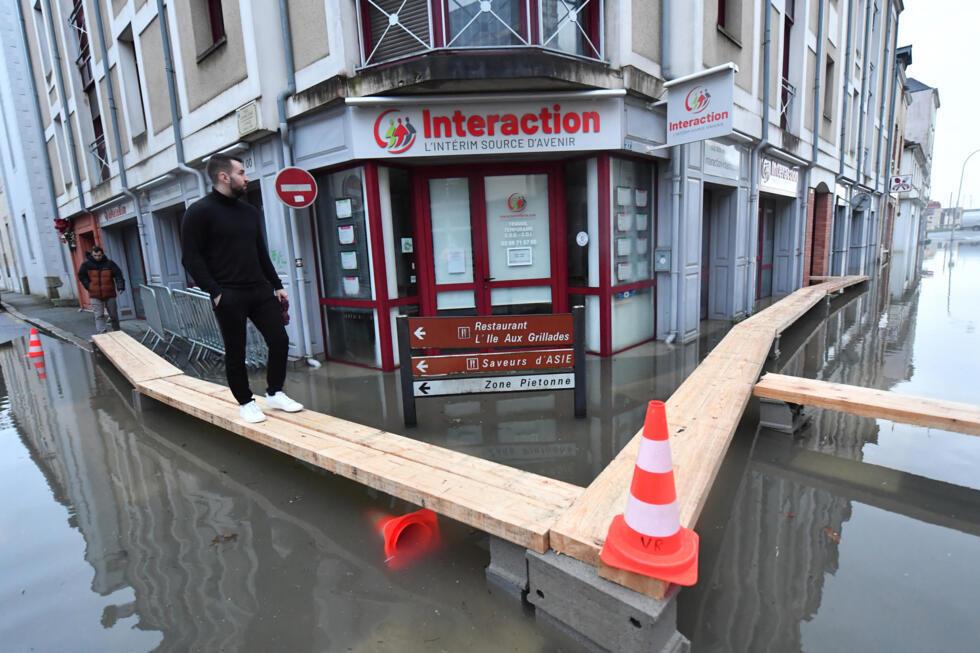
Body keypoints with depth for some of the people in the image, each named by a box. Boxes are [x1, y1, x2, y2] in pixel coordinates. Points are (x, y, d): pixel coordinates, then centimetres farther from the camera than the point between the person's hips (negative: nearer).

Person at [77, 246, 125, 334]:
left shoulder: (109, 263, -4)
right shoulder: (86, 264, -2)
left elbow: (118, 275, -5)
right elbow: (81, 276, 11)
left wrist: (120, 287, -19)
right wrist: (88, 286, 1)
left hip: (109, 294, 0)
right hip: (95, 296, 0)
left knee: (113, 315, 10)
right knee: (99, 316, -5)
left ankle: (117, 332, 26)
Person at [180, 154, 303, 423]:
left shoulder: (250, 211, 15)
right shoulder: (200, 212, -4)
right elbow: (191, 258, -8)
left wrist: (276, 285, 14)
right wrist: (215, 291, -15)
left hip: (260, 290, 6)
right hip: (228, 297, -5)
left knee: (280, 341, 2)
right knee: (235, 353, 4)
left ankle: (275, 394, 20)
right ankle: (246, 403, 21)